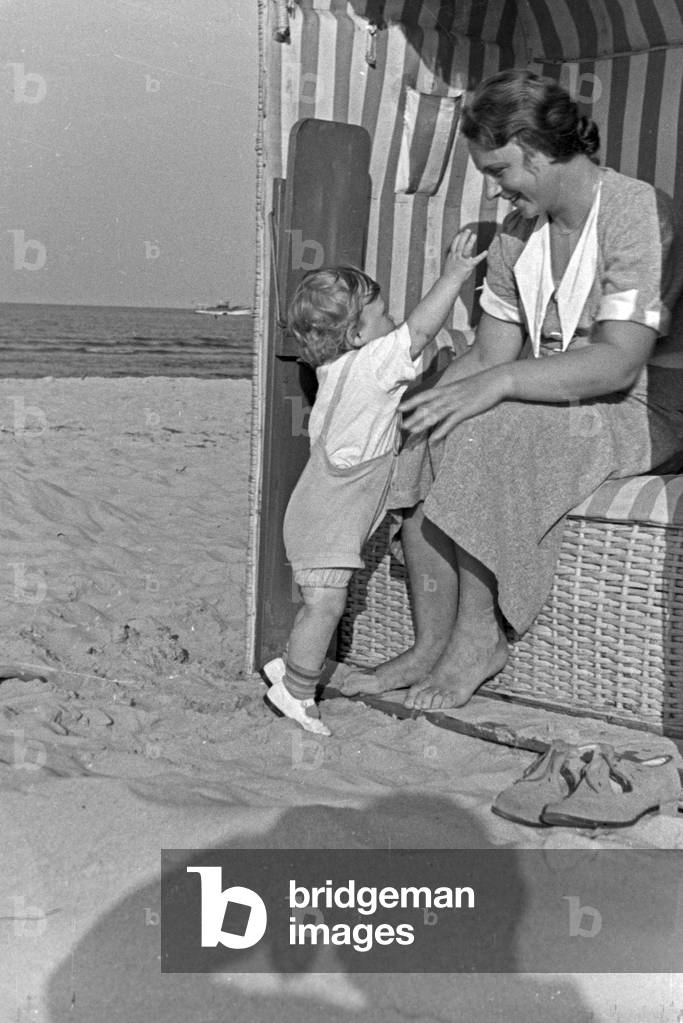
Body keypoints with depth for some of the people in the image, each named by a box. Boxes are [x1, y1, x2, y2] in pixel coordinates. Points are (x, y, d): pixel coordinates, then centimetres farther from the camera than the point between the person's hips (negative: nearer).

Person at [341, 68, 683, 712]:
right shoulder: (515, 236, 9)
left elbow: (618, 363, -26)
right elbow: (488, 354, 8)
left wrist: (500, 382, -34)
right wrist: (422, 402, -10)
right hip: (551, 403, 8)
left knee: (481, 432, -30)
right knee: (422, 444, -16)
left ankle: (480, 637, -17)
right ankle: (430, 647, -13)